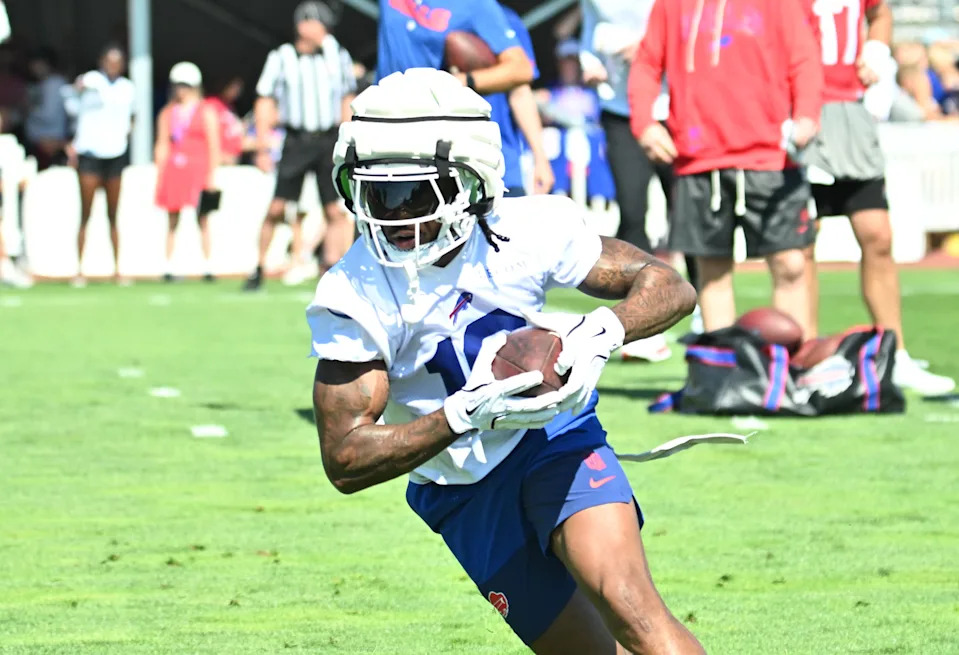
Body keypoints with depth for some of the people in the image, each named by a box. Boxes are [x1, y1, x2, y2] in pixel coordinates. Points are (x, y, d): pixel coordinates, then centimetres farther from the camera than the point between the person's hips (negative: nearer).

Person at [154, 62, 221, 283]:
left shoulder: (206, 112, 4)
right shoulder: (167, 114, 13)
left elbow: (214, 146, 0)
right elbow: (162, 147, 11)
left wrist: (211, 175, -7)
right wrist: (160, 175, 3)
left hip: (198, 170, -3)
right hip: (173, 169, 3)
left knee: (202, 219, -2)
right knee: (173, 221, 0)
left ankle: (207, 266, 0)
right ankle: (169, 267, -1)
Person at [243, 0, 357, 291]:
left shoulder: (336, 55, 7)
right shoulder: (281, 59, 0)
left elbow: (347, 103, 13)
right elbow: (265, 103, 2)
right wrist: (262, 149, -4)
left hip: (328, 142, 2)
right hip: (296, 143, -2)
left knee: (336, 212, -5)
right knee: (276, 209, -4)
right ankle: (259, 268, 9)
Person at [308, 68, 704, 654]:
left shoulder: (526, 233, -18)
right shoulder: (354, 299, -21)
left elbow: (670, 288, -9)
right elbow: (345, 462, -24)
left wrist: (602, 331, -32)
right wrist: (466, 415, -37)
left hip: (554, 435, -1)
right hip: (463, 490, 1)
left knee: (628, 606, -25)